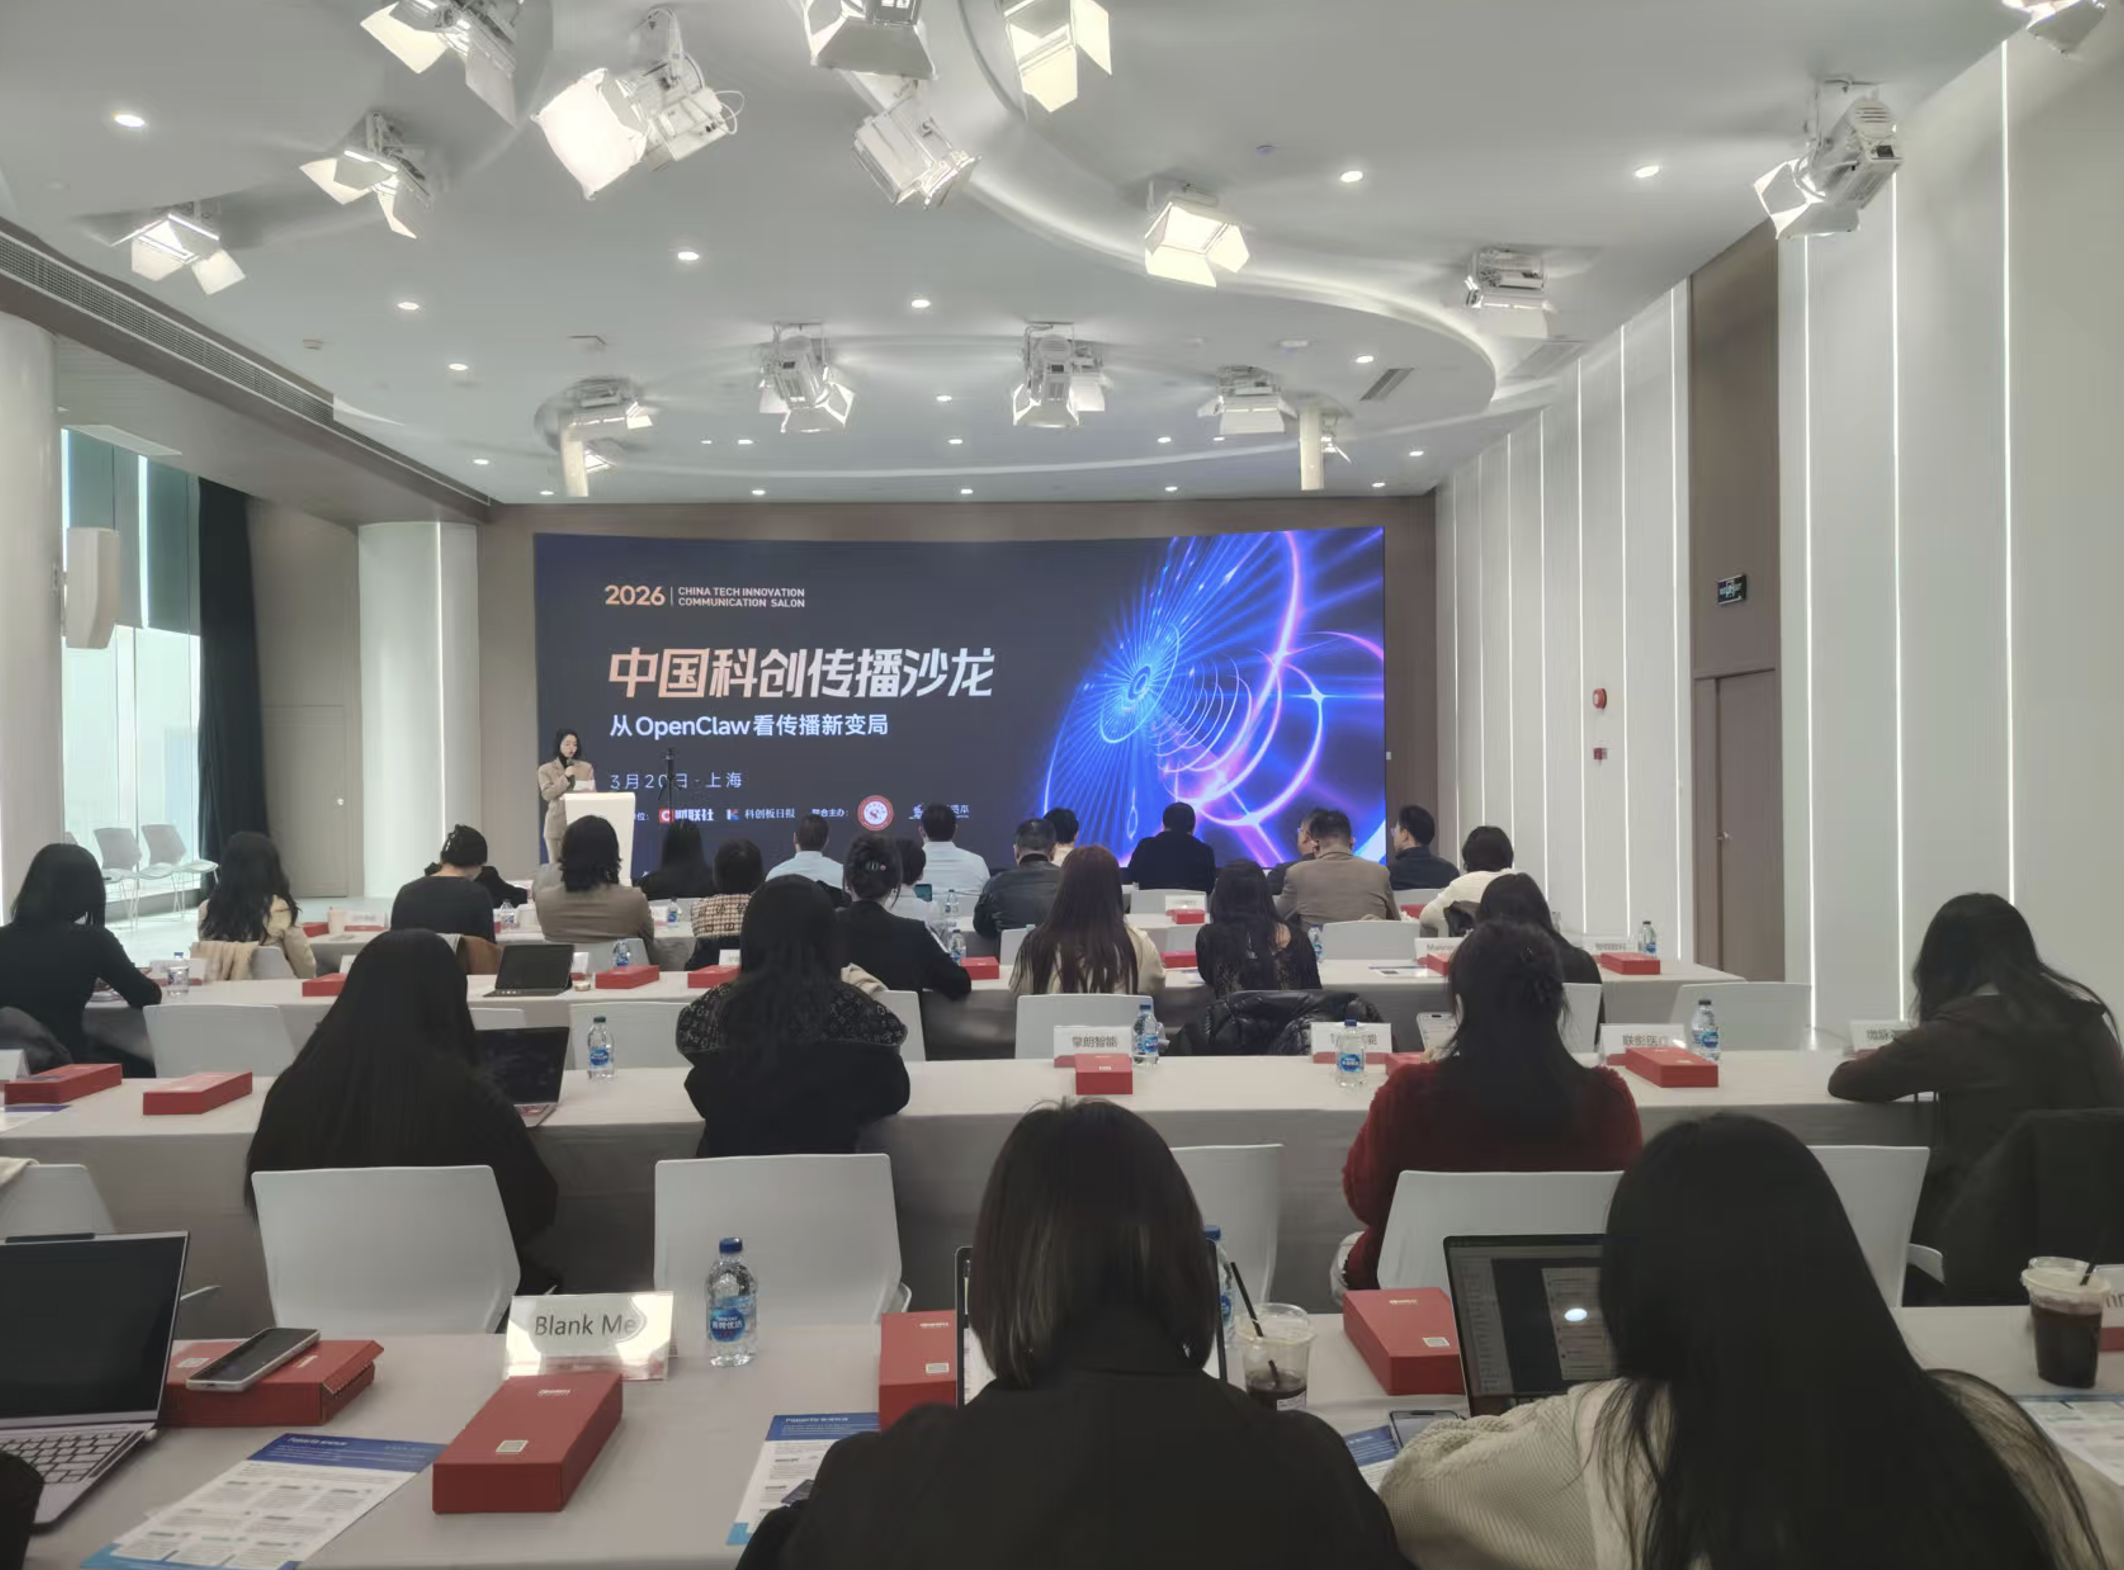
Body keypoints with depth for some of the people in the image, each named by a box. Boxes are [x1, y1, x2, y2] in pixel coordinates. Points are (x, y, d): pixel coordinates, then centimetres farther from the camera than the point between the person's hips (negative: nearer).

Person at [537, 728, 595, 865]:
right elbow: (547, 794, -8)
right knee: (557, 866, 1)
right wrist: (565, 777, -14)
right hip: (557, 825, -1)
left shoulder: (586, 767, 8)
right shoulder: (545, 769, 4)